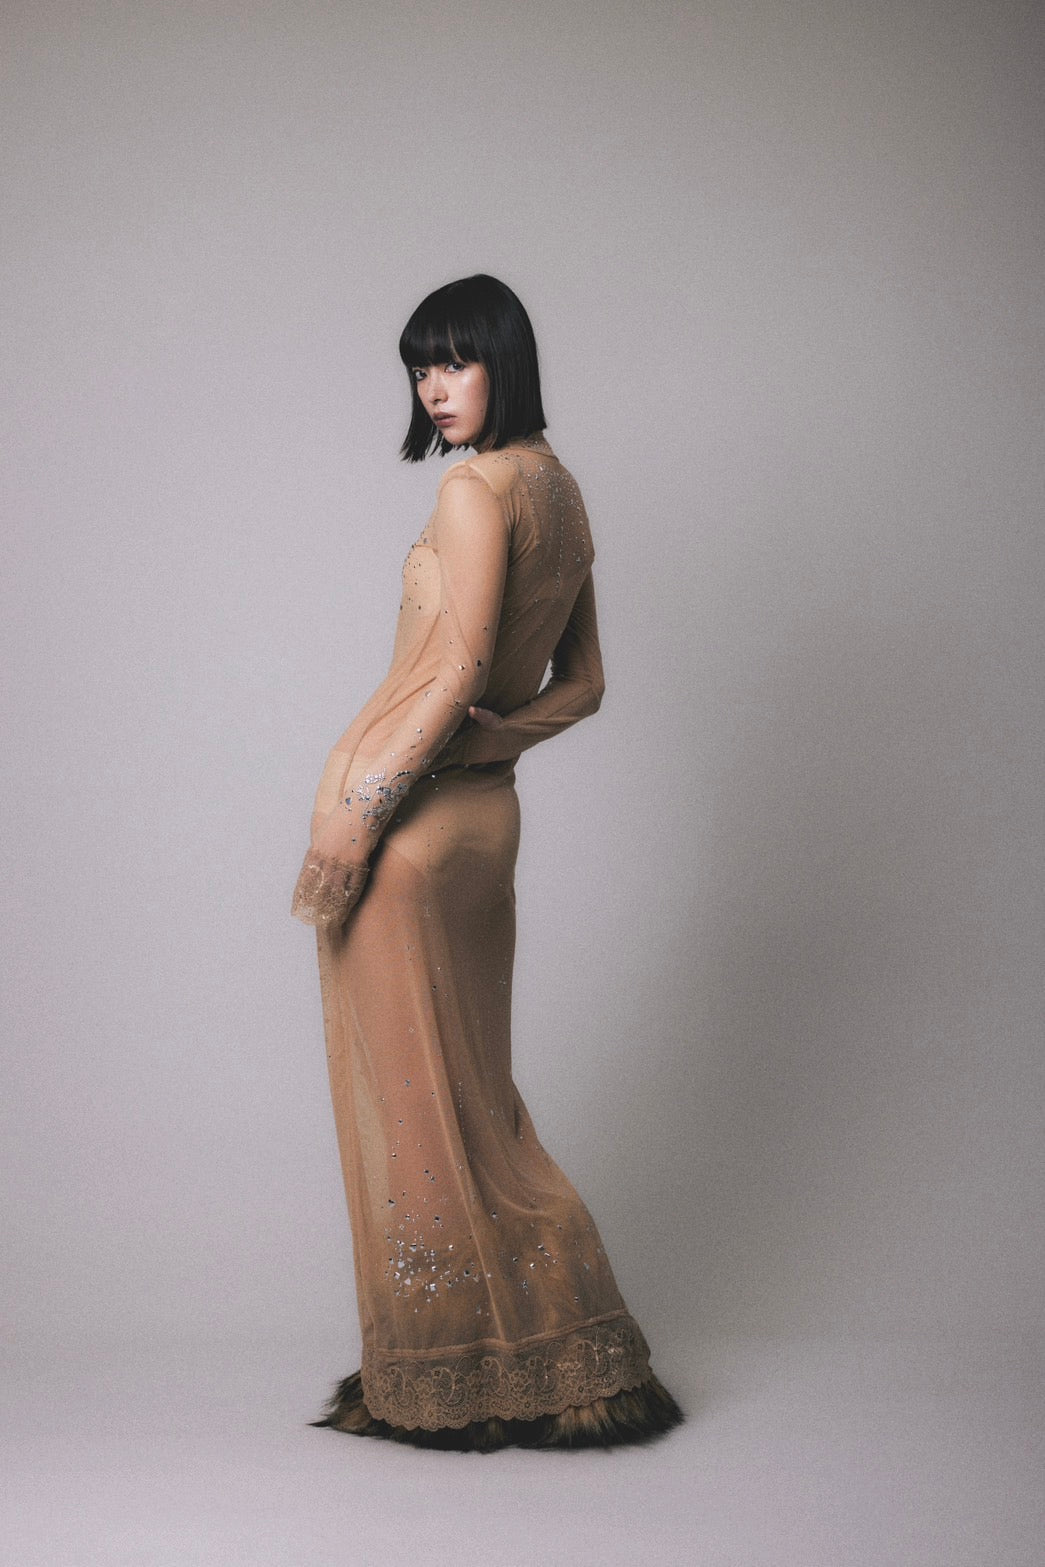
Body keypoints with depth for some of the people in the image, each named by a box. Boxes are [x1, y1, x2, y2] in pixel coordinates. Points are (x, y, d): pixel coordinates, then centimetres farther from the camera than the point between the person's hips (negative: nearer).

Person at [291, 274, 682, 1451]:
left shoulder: (476, 488, -12)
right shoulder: (562, 494, 15)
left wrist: (359, 809, -18)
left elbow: (459, 671, -20)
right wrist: (495, 730, 5)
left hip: (409, 811, -9)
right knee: (469, 1090, 15)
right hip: (485, 810, 9)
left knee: (407, 1091, 1)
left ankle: (444, 1382, 10)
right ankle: (548, 1366, 22)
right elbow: (581, 686, 19)